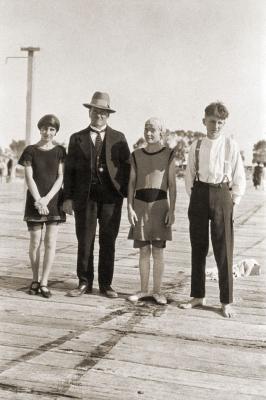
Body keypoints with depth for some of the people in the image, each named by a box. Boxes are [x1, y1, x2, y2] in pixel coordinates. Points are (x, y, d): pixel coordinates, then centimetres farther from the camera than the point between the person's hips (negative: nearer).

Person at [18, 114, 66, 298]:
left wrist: (47, 198, -13)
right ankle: (35, 280, 19)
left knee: (50, 242, -3)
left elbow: (60, 178, -2)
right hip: (35, 201, 0)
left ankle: (44, 283, 4)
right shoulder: (31, 151, 3)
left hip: (54, 200, 0)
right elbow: (29, 178, -3)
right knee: (35, 242, 4)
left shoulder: (60, 151, 4)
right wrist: (38, 200, -14)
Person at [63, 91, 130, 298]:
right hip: (85, 196, 0)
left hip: (111, 197, 0)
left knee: (108, 242, 4)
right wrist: (68, 197, -1)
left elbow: (127, 167, 6)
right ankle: (84, 283, 15)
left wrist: (127, 194, -3)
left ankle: (106, 284, 15)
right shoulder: (77, 138, 9)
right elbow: (69, 170, 7)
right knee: (84, 242, 3)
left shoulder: (118, 138, 9)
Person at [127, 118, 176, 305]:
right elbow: (131, 183, 8)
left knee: (158, 251, 1)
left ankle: (157, 291, 11)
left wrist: (172, 210, -6)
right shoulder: (137, 155, 8)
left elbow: (172, 185, 0)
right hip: (140, 204, 2)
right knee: (143, 250, 6)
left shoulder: (168, 154, 1)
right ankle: (144, 290, 17)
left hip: (159, 204, -2)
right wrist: (130, 208, -1)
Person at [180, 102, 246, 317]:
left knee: (223, 251, -2)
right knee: (198, 248, 9)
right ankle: (198, 295, 22)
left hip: (222, 196, -3)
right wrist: (193, 198, 6)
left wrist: (233, 203, -4)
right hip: (199, 195, 3)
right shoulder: (196, 146, 7)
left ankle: (226, 301, 8)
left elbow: (240, 178, 2)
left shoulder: (230, 145, 0)